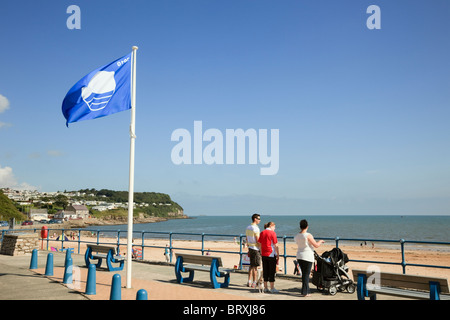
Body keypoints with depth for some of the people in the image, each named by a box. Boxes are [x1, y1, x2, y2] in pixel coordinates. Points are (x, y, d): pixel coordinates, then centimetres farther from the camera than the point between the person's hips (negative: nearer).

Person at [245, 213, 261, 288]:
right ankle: (254, 283, 2)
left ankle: (249, 282, 18)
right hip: (256, 249, -8)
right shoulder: (255, 228, -16)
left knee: (251, 265, 14)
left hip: (250, 248, 8)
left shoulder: (248, 228, 11)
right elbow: (258, 241, -18)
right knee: (255, 266, -2)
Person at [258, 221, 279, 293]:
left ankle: (265, 288, 15)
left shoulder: (262, 233, 8)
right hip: (271, 255, -5)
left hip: (264, 255, 5)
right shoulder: (272, 233, -9)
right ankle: (272, 288, 6)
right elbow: (275, 245, -9)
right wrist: (278, 255, -3)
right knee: (272, 271, 2)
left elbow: (259, 244, 10)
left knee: (265, 271, 11)